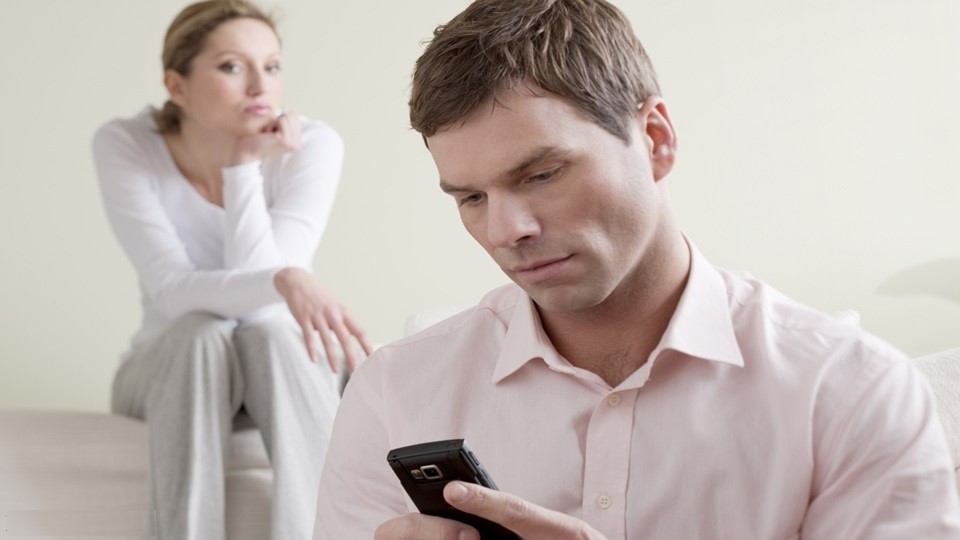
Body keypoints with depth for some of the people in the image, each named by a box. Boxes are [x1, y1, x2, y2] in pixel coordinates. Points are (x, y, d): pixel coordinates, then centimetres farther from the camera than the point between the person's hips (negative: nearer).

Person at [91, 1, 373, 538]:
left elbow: (259, 279, -23)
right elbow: (171, 291, -27)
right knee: (200, 331, -33)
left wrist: (245, 163, -27)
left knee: (273, 328, -33)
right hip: (168, 370, 0)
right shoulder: (125, 146, -16)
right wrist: (284, 281, -44)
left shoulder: (312, 145, -17)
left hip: (283, 366, 0)